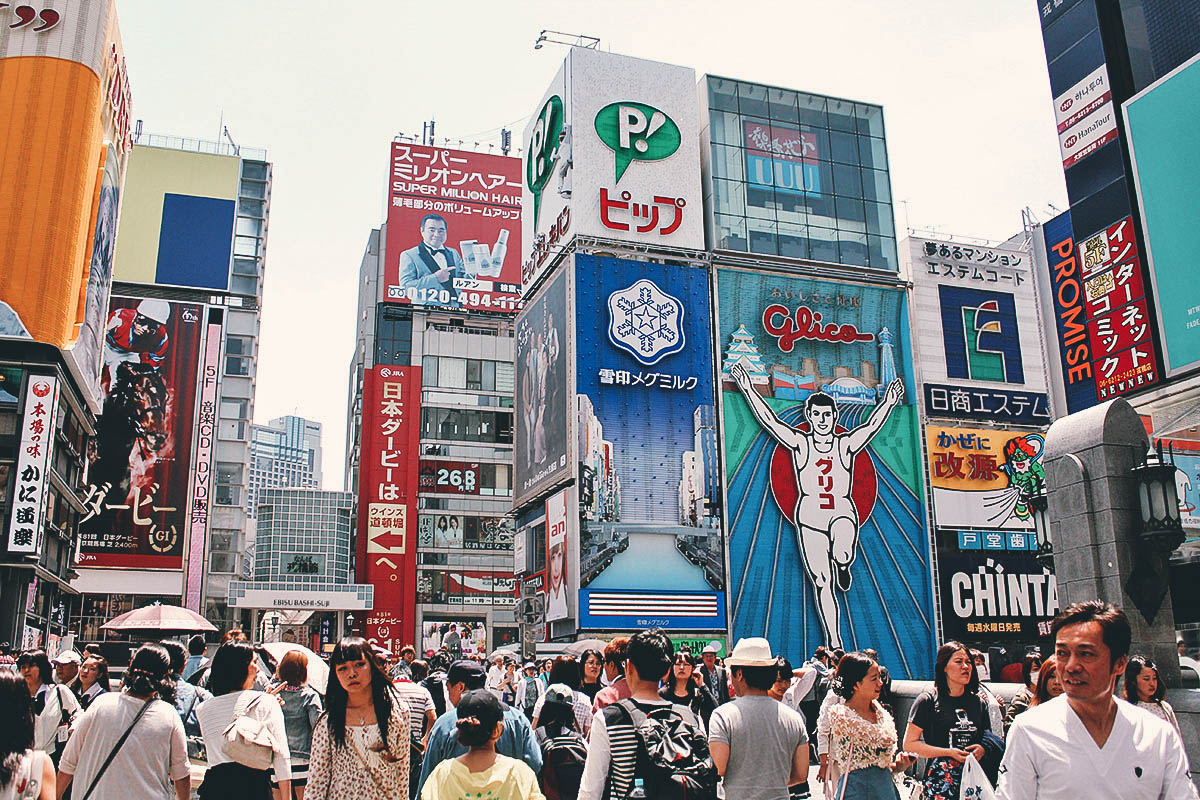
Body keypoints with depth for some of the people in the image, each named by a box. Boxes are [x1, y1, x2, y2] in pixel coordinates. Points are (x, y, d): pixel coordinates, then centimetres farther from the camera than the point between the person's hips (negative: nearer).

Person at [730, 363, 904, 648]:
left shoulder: (846, 444, 6)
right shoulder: (800, 443, 3)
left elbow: (873, 425, -4)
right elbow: (769, 420, -4)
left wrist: (889, 402, -17)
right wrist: (748, 390, -9)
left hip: (843, 512, 0)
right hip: (809, 516, 0)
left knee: (842, 555, -32)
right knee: (822, 584, -1)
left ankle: (843, 568, 8)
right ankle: (834, 643, 10)